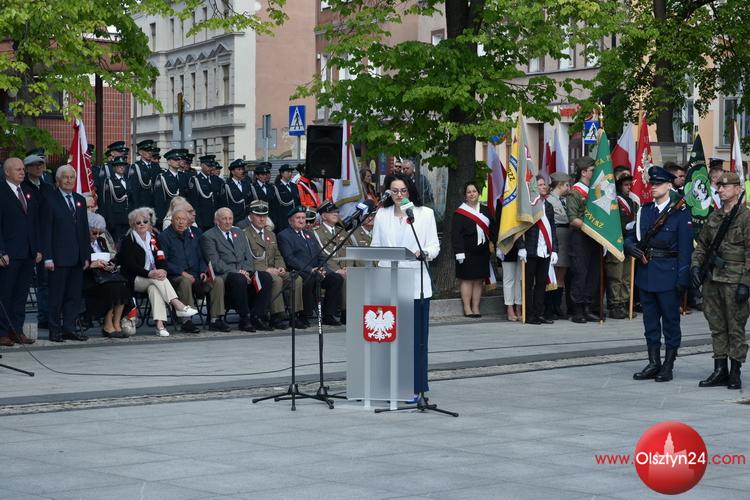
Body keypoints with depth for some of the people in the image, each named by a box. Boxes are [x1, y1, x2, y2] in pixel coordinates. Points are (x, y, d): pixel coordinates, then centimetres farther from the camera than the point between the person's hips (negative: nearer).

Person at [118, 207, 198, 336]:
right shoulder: (127, 241, 0)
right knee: (157, 280, -33)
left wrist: (162, 270, -18)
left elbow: (161, 259, 7)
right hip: (133, 281, -3)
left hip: (152, 277, 3)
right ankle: (178, 306, -43)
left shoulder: (153, 239, 16)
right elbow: (130, 265, -11)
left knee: (154, 287, -33)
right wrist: (149, 274, -26)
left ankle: (159, 324, -47)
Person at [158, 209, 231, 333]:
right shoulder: (164, 236, 2)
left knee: (218, 280, -19)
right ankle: (187, 322, -34)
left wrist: (203, 271, 0)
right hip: (175, 277, -5)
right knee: (185, 282, -39)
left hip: (196, 276, 5)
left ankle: (216, 320, -19)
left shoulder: (194, 233, 19)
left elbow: (201, 256, 21)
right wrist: (182, 273, -17)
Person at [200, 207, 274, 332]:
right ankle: (245, 319, -28)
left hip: (244, 271, 6)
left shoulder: (238, 232, 22)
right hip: (224, 274, -6)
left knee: (266, 277, -21)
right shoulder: (208, 236, 2)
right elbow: (215, 263, -9)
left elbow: (248, 256, 17)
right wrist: (237, 272, -17)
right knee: (240, 279, -38)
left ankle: (257, 316, -20)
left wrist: (246, 270, -5)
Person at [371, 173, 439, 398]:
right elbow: (376, 246, 15)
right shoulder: (382, 215, 14)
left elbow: (434, 245, 2)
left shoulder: (425, 214, 6)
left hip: (415, 282, -2)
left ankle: (416, 387, 2)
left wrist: (424, 253, -20)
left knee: (416, 335, -3)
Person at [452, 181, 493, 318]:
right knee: (467, 279, -3)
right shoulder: (459, 213, -2)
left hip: (482, 251, 5)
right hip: (467, 252, -5)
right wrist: (459, 252, -15)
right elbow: (456, 234, -7)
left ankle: (476, 308, 10)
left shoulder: (485, 210, 13)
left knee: (479, 280, 5)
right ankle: (467, 309, 1)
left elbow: (492, 230, 14)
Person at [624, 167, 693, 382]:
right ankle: (654, 364, 19)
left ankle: (668, 365, 10)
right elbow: (631, 236, 18)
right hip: (645, 274, 6)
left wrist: (682, 279, -14)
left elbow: (685, 249, -9)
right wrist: (631, 247, -6)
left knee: (670, 320, 3)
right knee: (650, 320, 11)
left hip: (668, 274, -6)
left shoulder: (680, 213, -6)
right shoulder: (644, 210, 10)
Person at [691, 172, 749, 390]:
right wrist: (696, 265, 2)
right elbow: (702, 244, 20)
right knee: (717, 327, 10)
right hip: (712, 280, 6)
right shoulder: (713, 217, 14)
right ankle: (720, 370, 16)